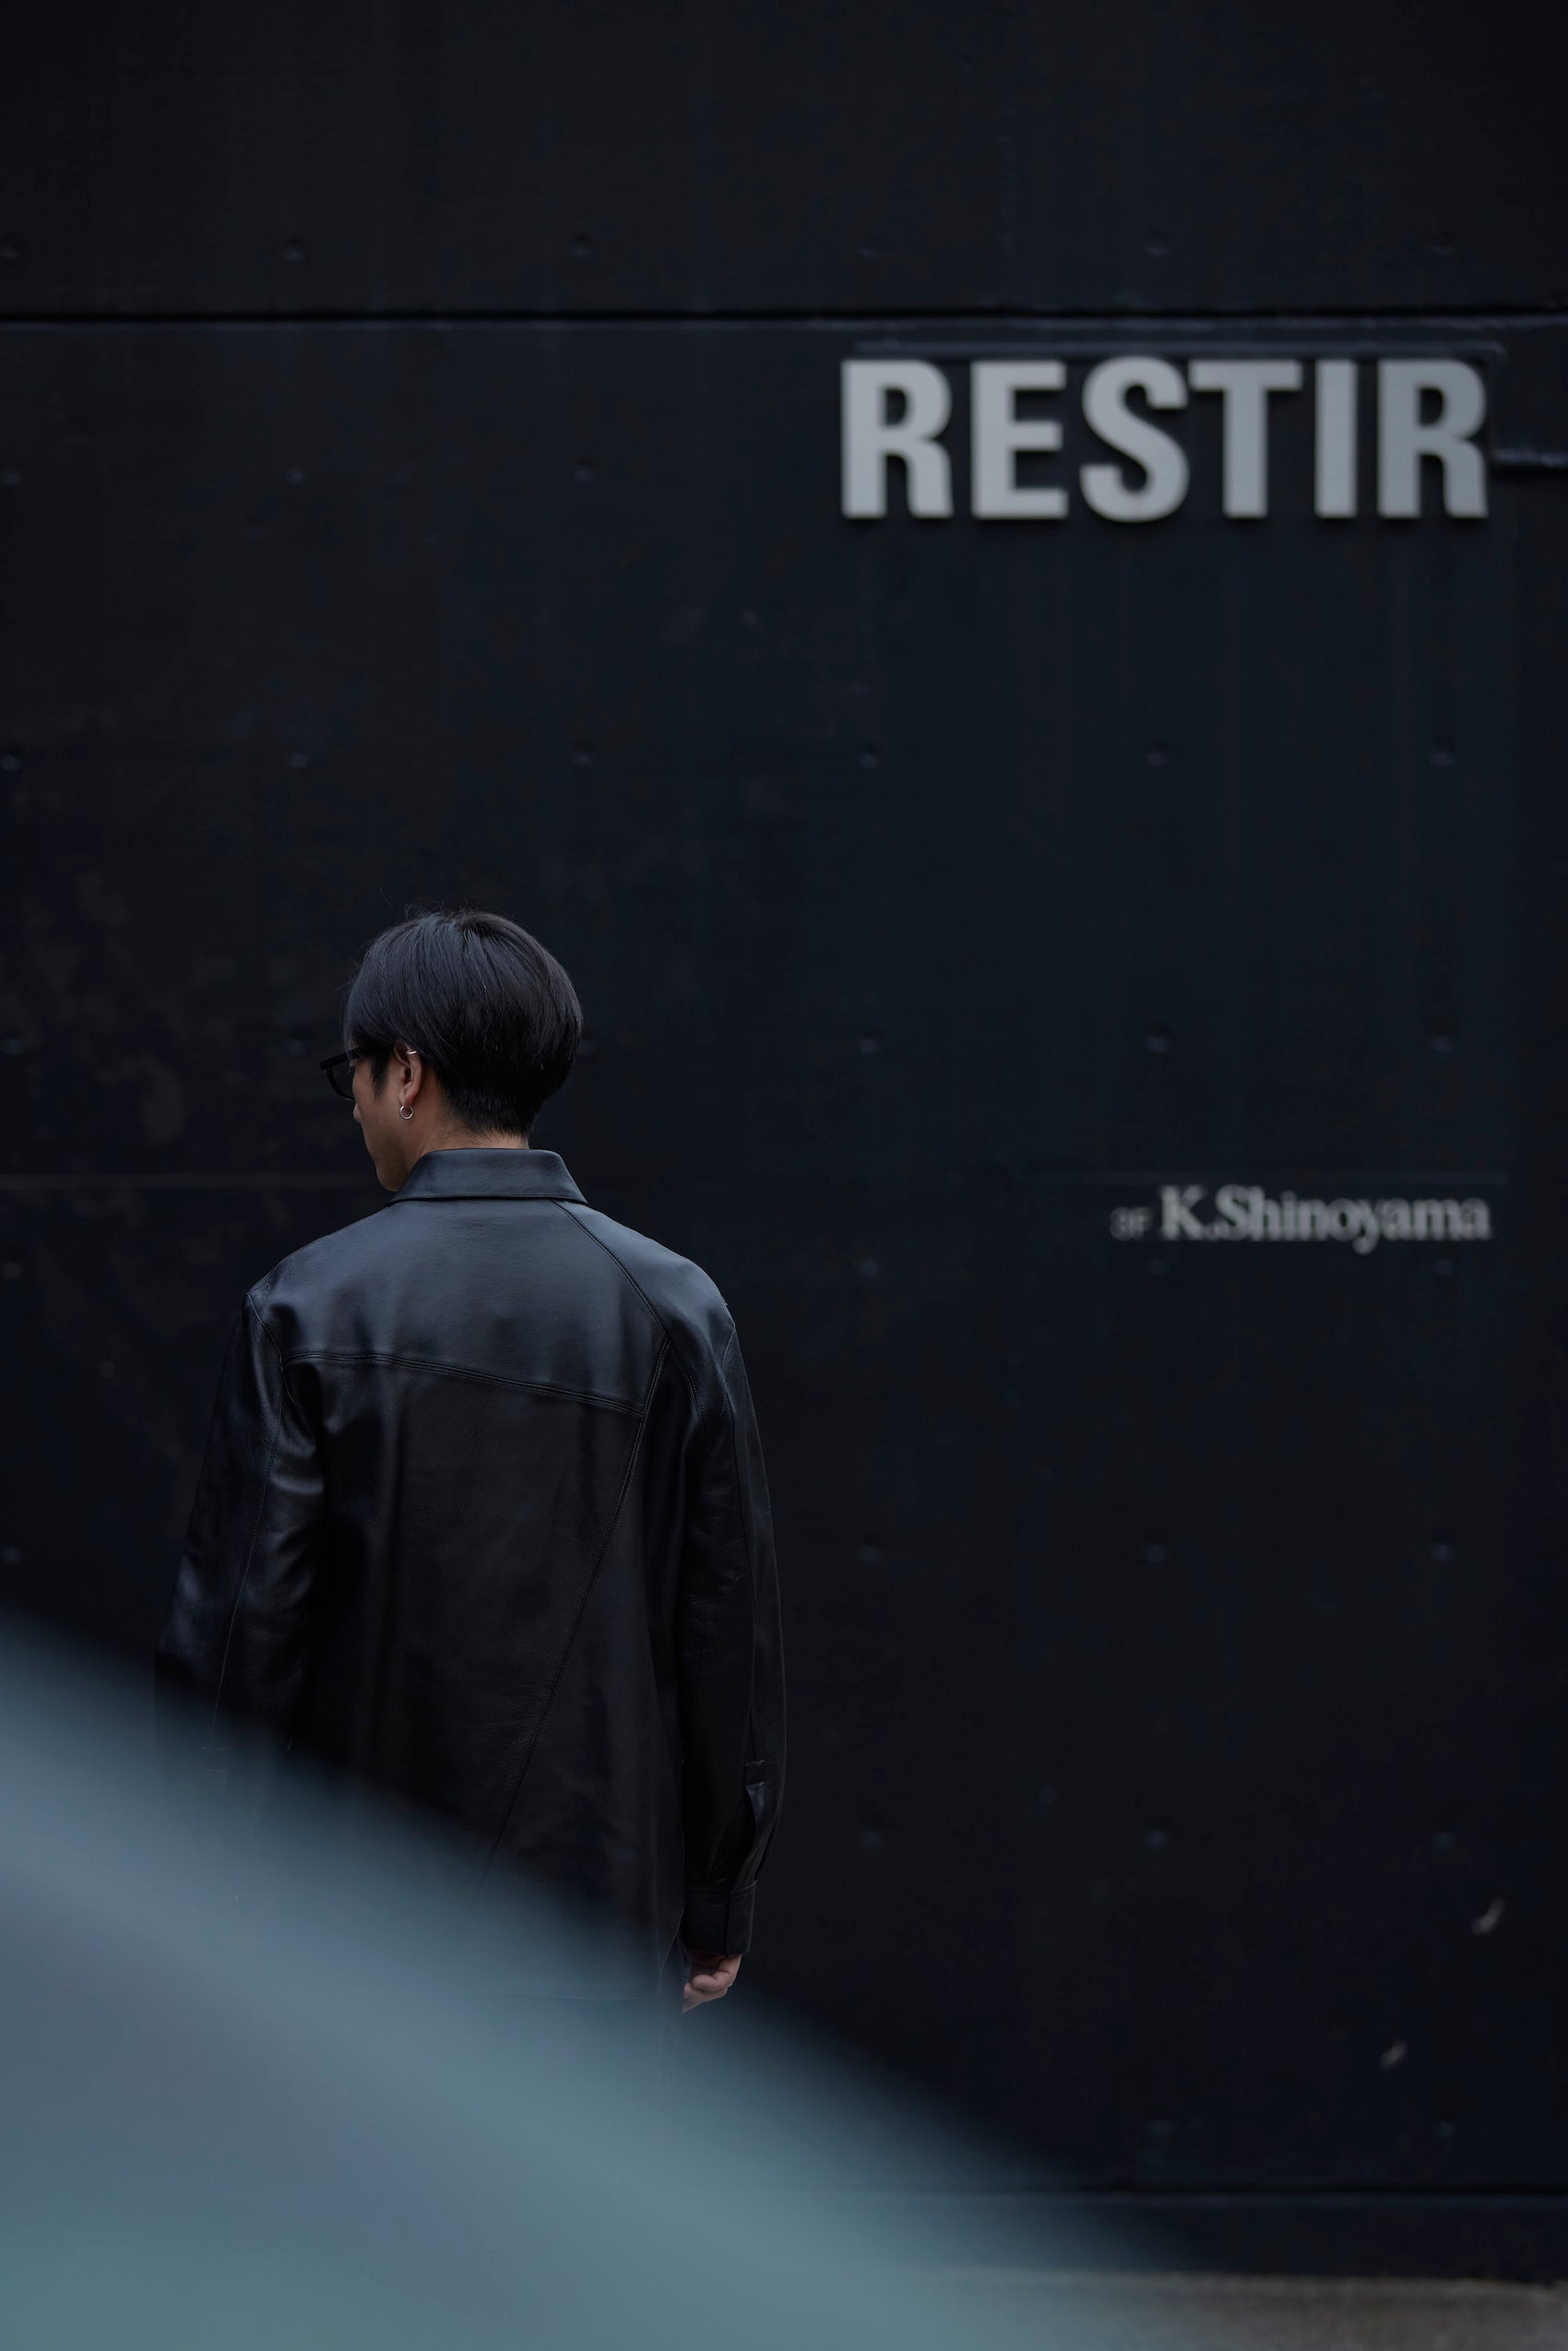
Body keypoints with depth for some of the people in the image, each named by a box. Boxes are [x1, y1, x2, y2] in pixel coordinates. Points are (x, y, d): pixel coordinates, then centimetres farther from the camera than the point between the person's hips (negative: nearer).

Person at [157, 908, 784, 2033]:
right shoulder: (676, 1308, 1)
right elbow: (735, 1621, 3)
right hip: (599, 1900, 2)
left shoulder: (309, 1310, -6)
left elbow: (239, 1615, -6)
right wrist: (719, 1899, 12)